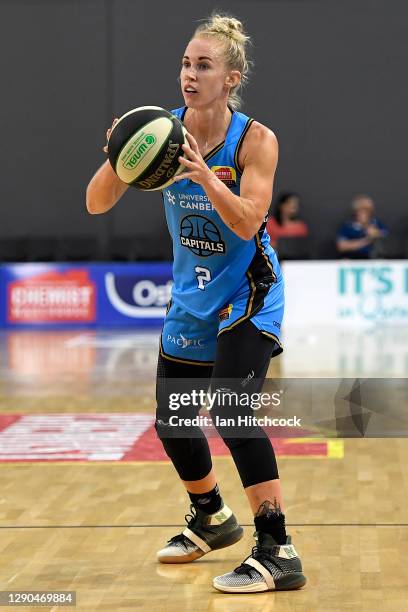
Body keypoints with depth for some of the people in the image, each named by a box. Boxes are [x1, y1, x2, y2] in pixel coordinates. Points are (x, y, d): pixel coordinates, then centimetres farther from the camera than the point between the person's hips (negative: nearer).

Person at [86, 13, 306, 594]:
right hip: (192, 296, 6)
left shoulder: (256, 140, -17)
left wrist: (204, 175, -42)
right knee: (171, 420, 12)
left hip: (247, 295, -6)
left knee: (231, 412, -23)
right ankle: (211, 518, 39)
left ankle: (278, 552, -18)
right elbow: (97, 204, -12)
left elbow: (248, 223, -28)